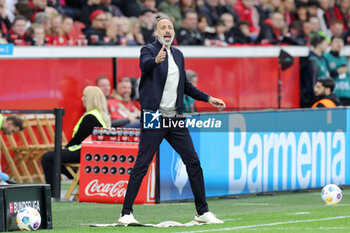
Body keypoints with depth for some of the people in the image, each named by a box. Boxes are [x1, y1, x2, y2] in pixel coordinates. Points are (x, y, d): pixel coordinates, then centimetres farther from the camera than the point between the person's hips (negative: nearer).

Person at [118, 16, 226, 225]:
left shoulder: (178, 55, 16)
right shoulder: (149, 50, -4)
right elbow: (145, 65, -28)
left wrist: (208, 98, 23)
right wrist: (156, 60, -50)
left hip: (175, 119, 6)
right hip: (154, 118, -6)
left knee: (193, 162, 5)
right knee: (141, 165, -8)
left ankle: (203, 212, 14)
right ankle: (126, 213, -4)